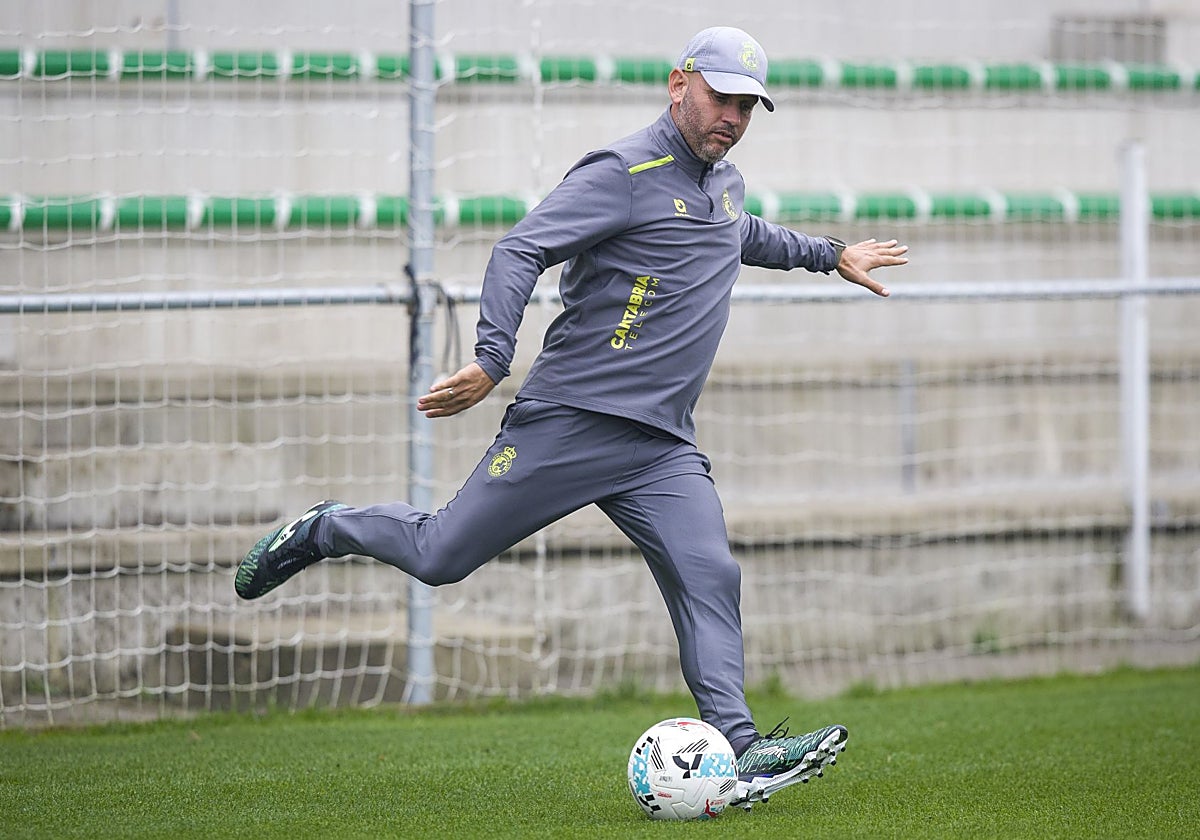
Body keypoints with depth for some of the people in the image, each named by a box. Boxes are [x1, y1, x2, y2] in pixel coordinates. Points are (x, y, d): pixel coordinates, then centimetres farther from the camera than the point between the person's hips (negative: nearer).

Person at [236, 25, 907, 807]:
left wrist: (831, 254, 49)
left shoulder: (725, 182, 17)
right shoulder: (625, 174, -11)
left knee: (710, 577, -11)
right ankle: (325, 531, 26)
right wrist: (493, 361, -29)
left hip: (664, 448, 7)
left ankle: (737, 747, -15)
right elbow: (519, 250, -18)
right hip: (569, 421, -7)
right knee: (442, 556, 0)